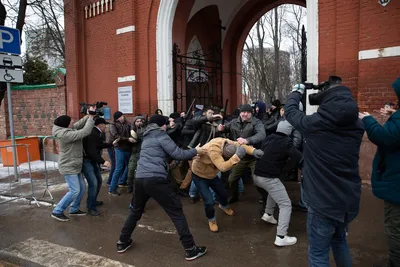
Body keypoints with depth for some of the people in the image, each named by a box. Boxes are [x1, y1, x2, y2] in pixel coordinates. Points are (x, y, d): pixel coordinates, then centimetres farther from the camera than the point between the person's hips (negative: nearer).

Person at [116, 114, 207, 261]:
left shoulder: (147, 137, 25)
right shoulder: (161, 135, 2)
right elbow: (178, 154, -4)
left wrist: (190, 152, 27)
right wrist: (195, 151, 11)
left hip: (140, 178, 7)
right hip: (155, 179, -7)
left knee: (135, 211, 27)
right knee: (176, 211, 1)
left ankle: (122, 242, 34)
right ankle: (190, 249, 3)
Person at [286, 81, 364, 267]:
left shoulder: (315, 124, -18)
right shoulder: (356, 126, -4)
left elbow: (290, 111, 0)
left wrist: (296, 92, 18)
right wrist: (329, 92, 21)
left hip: (323, 202, -6)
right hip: (349, 201, 6)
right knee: (339, 241, 30)